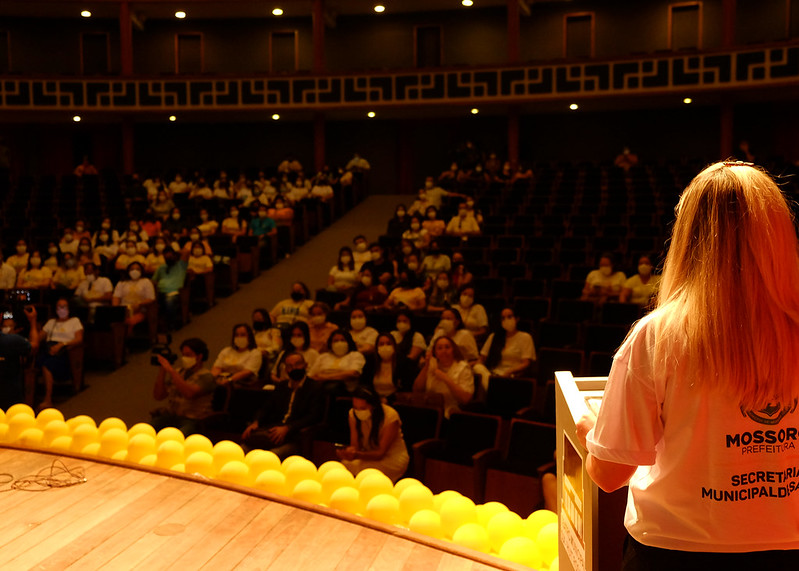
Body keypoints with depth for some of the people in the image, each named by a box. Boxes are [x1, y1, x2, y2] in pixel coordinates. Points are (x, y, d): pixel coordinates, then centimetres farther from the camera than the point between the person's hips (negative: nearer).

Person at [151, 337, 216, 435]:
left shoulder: (206, 376, -3)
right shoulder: (177, 371, 16)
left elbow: (189, 394, -22)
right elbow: (158, 396, 12)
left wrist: (170, 370, -19)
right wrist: (162, 370, 1)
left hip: (193, 420, -6)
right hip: (170, 415, 6)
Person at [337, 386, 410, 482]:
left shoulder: (390, 417, -24)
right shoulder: (353, 414, -7)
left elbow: (381, 453, -23)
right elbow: (355, 445, -8)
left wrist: (358, 455, -41)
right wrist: (348, 451, -33)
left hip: (393, 458, -4)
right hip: (369, 455, 5)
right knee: (345, 464, -27)